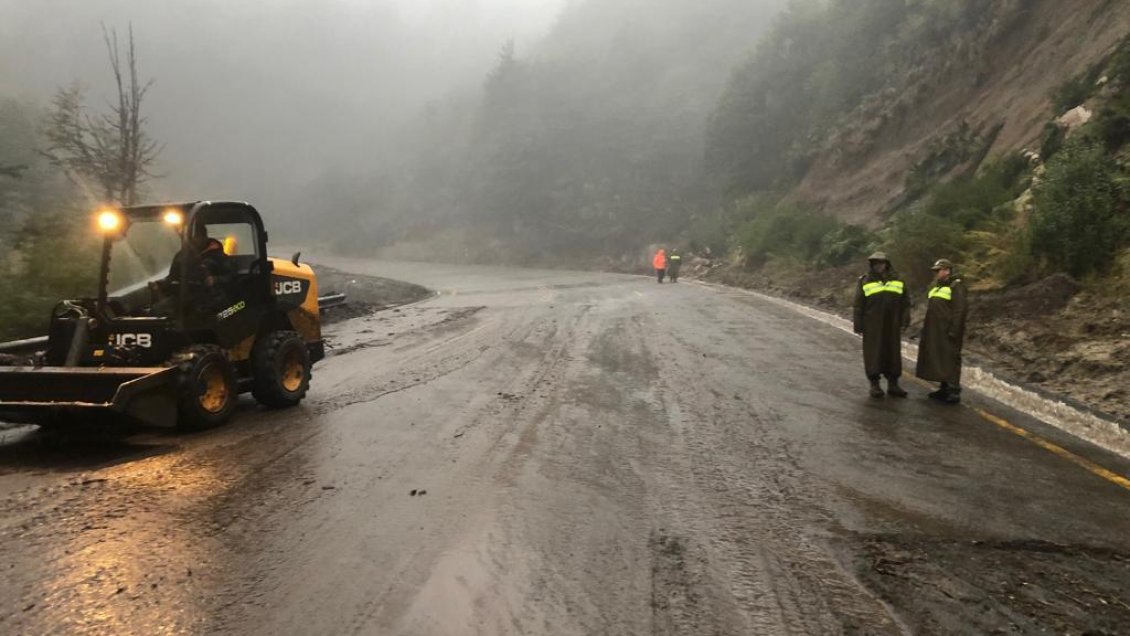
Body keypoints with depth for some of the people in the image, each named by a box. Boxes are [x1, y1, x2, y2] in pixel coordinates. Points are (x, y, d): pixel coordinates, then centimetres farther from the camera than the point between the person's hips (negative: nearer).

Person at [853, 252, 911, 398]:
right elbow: (858, 305, 0)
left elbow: (905, 302, 11)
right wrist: (858, 324, -4)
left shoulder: (897, 280, 9)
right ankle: (874, 384, 10)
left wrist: (905, 318, 1)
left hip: (892, 325, 3)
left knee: (893, 353, 8)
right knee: (873, 354, 1)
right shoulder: (865, 281, 1)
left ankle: (893, 384, 17)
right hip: (872, 326, -3)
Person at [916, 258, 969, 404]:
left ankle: (954, 391, -5)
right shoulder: (937, 287, 19)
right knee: (939, 359, 11)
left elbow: (960, 310, -18)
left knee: (950, 359, -7)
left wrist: (954, 330, -21)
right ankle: (944, 389, 18)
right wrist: (927, 328, 20)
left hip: (947, 332, -9)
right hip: (936, 332, 9)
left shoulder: (956, 286, -10)